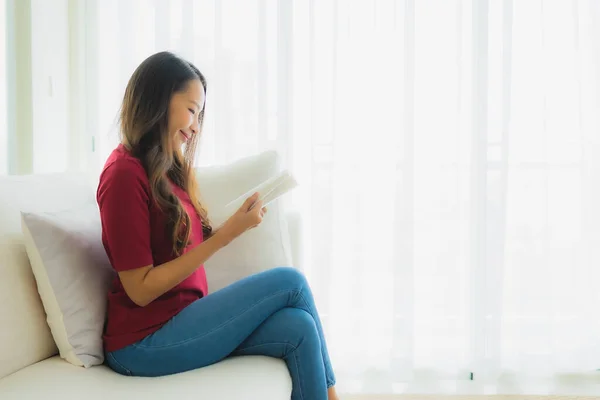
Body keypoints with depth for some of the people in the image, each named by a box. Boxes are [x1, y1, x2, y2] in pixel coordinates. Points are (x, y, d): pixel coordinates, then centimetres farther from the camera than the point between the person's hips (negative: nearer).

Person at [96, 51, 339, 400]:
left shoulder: (167, 171, 13)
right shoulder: (125, 173, -13)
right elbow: (140, 289, -16)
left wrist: (235, 225, -2)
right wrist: (225, 235, -18)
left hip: (180, 321, 7)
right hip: (145, 341, -7)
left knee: (298, 328, -14)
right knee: (290, 282, -11)